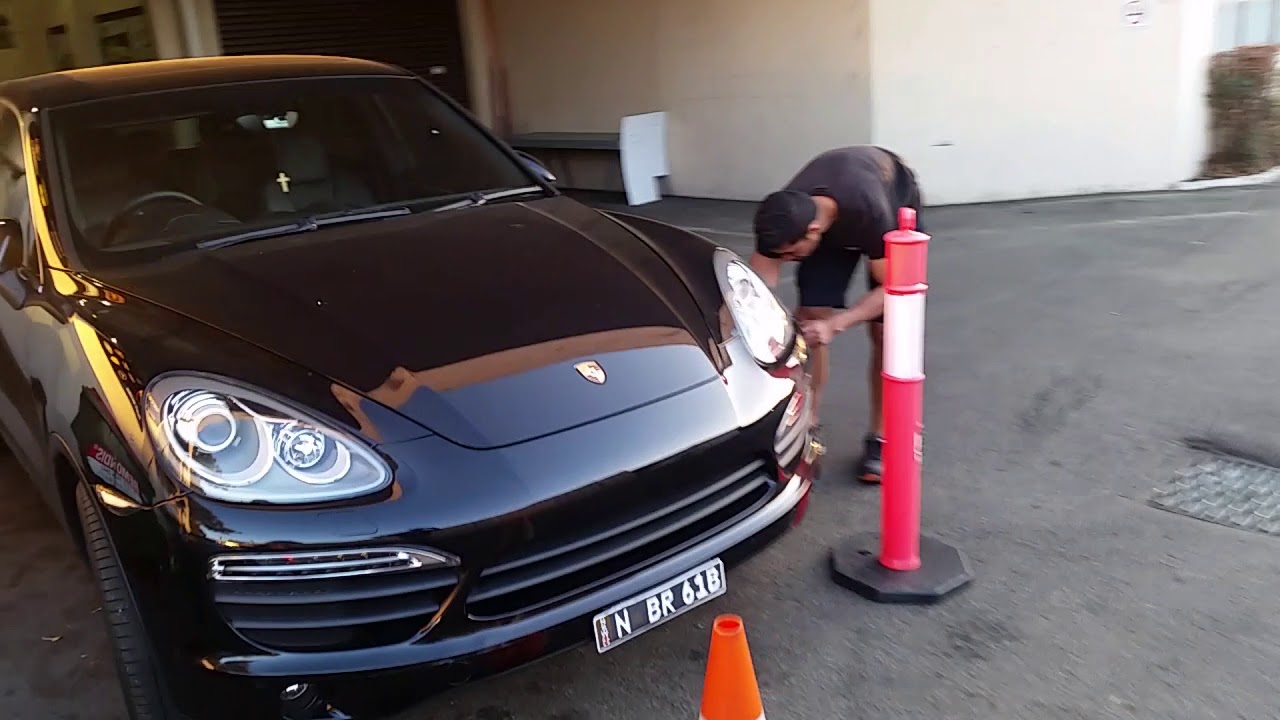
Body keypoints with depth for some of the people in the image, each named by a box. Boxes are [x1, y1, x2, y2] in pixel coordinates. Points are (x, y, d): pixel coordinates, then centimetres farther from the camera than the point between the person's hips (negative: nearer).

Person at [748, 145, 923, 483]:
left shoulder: (871, 212, -44)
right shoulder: (783, 218, -34)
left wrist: (835, 324, -44)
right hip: (833, 220, 3)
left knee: (885, 333, -10)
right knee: (810, 318, -12)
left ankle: (879, 438, 6)